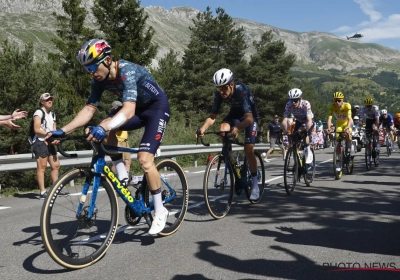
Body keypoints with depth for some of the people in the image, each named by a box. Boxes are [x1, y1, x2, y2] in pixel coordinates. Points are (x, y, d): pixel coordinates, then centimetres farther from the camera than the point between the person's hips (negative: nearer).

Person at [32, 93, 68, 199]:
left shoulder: (52, 114, 18)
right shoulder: (39, 112, -5)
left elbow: (54, 129, 13)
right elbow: (36, 129, -13)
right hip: (40, 142, -8)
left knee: (56, 165, 7)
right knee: (42, 167, -9)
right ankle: (42, 192, -9)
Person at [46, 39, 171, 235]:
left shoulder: (127, 71, -33)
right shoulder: (100, 79, -10)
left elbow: (128, 110, -46)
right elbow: (89, 109, -11)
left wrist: (103, 128, -61)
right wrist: (63, 130, -22)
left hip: (157, 107, -7)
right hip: (138, 108, 7)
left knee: (144, 159, -18)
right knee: (105, 129, -17)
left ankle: (160, 211, -2)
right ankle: (122, 176, -2)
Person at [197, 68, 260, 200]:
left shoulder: (241, 90, -37)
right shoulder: (219, 93, -23)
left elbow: (249, 118, -45)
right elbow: (212, 116, -22)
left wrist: (237, 128, -65)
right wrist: (203, 128, -42)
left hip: (250, 115, -4)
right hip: (235, 112, 4)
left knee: (248, 150, -14)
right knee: (223, 129, -27)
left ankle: (255, 184, 1)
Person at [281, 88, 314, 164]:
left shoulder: (306, 104, -36)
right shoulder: (288, 105, -28)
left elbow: (309, 120, -42)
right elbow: (284, 120, -32)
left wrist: (306, 132, -52)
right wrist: (285, 131, -43)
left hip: (308, 121, -4)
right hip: (299, 121, 4)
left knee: (304, 134, -32)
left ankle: (308, 152, -13)